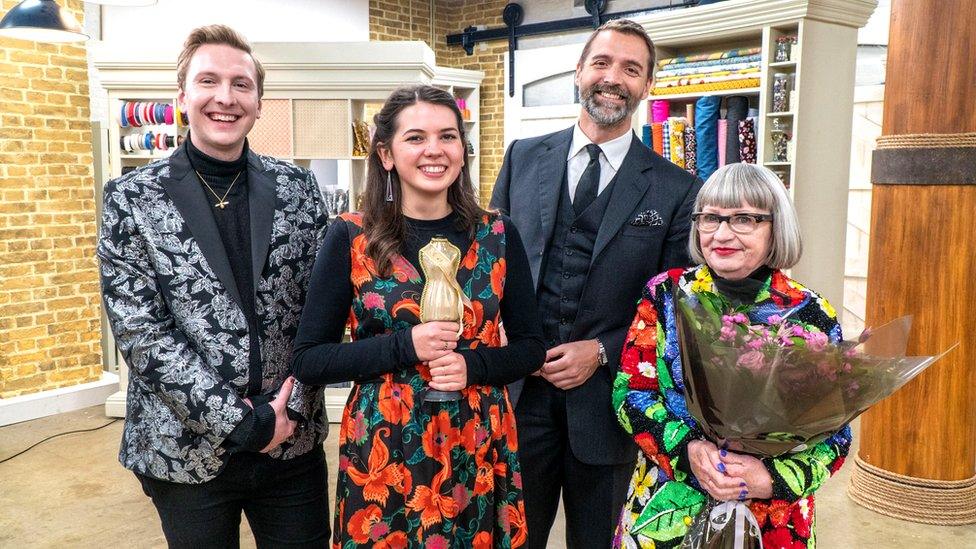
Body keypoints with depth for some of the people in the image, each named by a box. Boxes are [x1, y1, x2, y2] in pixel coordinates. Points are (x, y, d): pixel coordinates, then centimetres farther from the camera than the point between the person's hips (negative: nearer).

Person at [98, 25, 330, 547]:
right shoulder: (132, 198, -5)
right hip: (187, 447, -1)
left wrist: (291, 408, -11)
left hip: (294, 440, 2)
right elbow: (140, 331, -11)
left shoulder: (296, 187, 1)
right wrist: (241, 422, -15)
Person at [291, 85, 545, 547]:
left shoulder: (497, 235, 0)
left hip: (479, 450, 2)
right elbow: (307, 360, -5)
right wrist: (405, 347, -17)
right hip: (382, 453, -2)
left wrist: (473, 364, -14)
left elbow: (530, 347, 5)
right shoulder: (350, 238, -6)